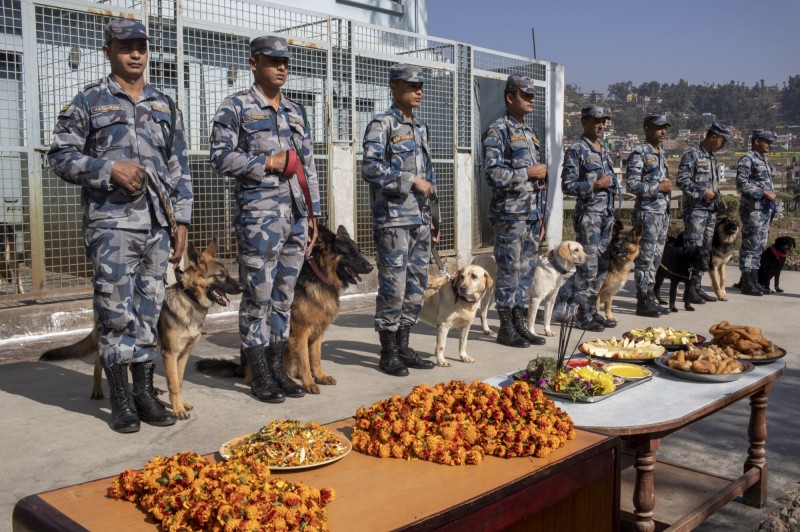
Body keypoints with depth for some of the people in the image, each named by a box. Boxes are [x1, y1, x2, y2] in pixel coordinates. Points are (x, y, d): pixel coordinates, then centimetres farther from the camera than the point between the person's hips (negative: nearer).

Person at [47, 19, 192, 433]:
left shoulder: (164, 106, 16)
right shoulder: (88, 102, 4)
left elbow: (179, 167, 16)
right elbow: (60, 155, 1)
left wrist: (181, 219, 9)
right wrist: (109, 170, -13)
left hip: (158, 224, 4)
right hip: (111, 222, -4)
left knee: (150, 309, 7)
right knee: (116, 310, -4)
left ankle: (144, 391, 16)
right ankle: (121, 399, 7)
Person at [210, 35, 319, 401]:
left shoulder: (295, 111, 18)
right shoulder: (235, 107, 1)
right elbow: (220, 156, -7)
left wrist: (313, 212, 15)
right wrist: (267, 162, -12)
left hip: (297, 214, 6)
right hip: (259, 214, -6)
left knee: (284, 295, 10)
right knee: (258, 295, -3)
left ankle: (277, 368, 19)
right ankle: (259, 375, 8)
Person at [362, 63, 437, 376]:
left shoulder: (420, 129, 19)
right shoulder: (381, 125, -5)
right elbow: (371, 169, -18)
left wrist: (432, 221, 19)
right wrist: (411, 180, -15)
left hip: (420, 220, 8)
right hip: (393, 220, -8)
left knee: (417, 286, 10)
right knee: (393, 287, -5)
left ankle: (403, 347, 21)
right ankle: (388, 354, 7)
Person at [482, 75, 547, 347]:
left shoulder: (529, 132, 18)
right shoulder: (498, 131, -9)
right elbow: (493, 174, -19)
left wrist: (542, 177, 7)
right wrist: (529, 173, -15)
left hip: (532, 212, 8)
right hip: (510, 213, -8)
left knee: (527, 268, 11)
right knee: (509, 270, -3)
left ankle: (520, 323, 20)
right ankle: (506, 328, 7)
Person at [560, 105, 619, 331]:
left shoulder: (605, 151, 16)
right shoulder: (576, 150, -8)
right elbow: (567, 186, -13)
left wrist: (613, 213, 19)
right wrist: (595, 185, -19)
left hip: (607, 214, 8)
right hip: (588, 215, -8)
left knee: (601, 266, 11)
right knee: (588, 266, -6)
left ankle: (593, 311, 21)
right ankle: (583, 316, 3)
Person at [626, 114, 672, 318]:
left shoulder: (661, 153, 16)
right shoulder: (639, 153, -10)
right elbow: (631, 184, -17)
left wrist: (667, 185, 11)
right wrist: (658, 187, -16)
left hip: (663, 211, 9)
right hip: (647, 212, -8)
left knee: (656, 257, 12)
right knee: (646, 258, -5)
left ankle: (650, 297, 20)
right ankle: (643, 301, 2)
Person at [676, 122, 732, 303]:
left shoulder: (712, 157, 18)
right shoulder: (692, 155, -8)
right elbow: (681, 181, -15)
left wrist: (715, 195, 17)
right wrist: (702, 192, -16)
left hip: (710, 210, 9)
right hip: (695, 209, -9)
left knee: (705, 250, 9)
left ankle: (697, 287, 16)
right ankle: (690, 290, -3)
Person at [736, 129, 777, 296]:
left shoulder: (764, 160, 18)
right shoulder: (747, 159, -10)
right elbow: (742, 183, -20)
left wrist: (772, 195, 12)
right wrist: (764, 193, -20)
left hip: (765, 209, 9)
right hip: (753, 209, -9)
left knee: (760, 246, 12)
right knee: (750, 246, -6)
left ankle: (754, 281, 20)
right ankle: (747, 284, -2)